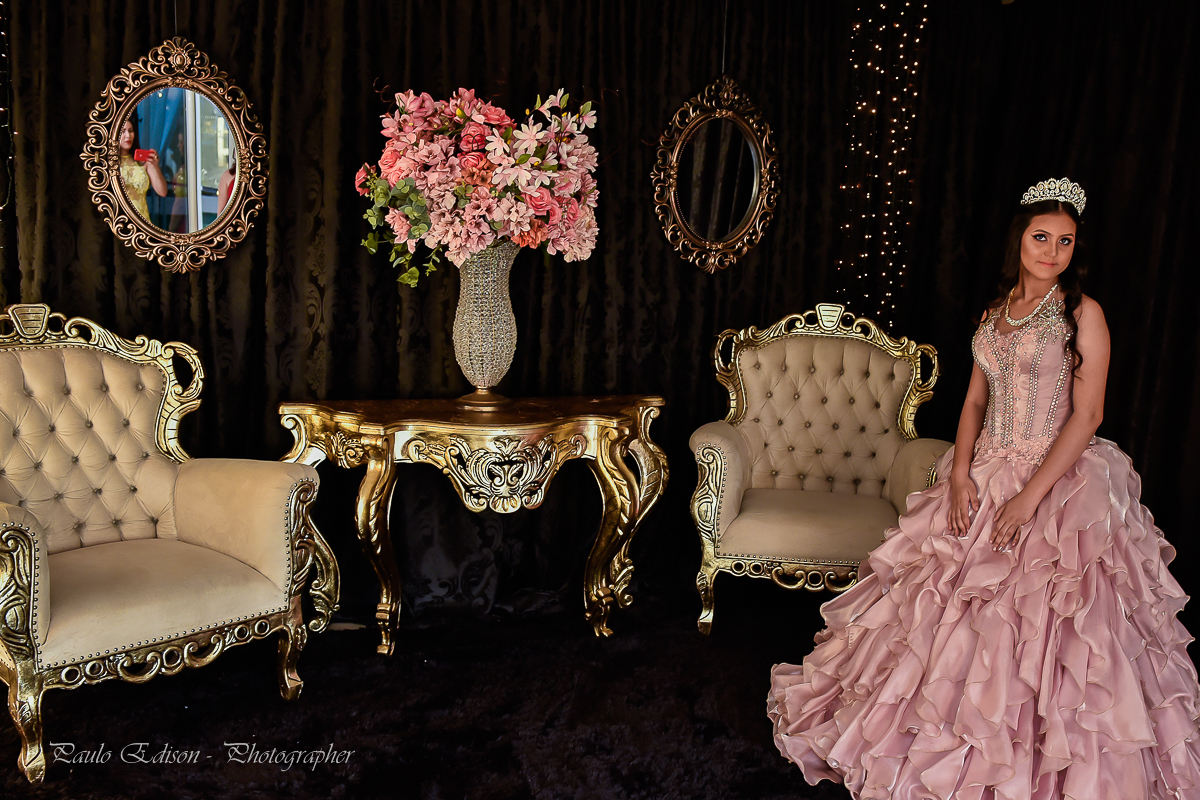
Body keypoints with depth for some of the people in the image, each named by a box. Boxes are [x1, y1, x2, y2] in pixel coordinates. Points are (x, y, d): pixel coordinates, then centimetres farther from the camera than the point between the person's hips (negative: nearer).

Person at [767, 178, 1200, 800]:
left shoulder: (1082, 312, -7)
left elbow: (1087, 416, -12)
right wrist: (961, 473, -5)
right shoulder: (997, 310, 10)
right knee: (961, 604, 11)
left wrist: (1031, 495, -18)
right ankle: (956, 748, 30)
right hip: (984, 476, 6)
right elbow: (975, 402, 10)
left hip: (1057, 483, -5)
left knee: (1035, 624, -2)